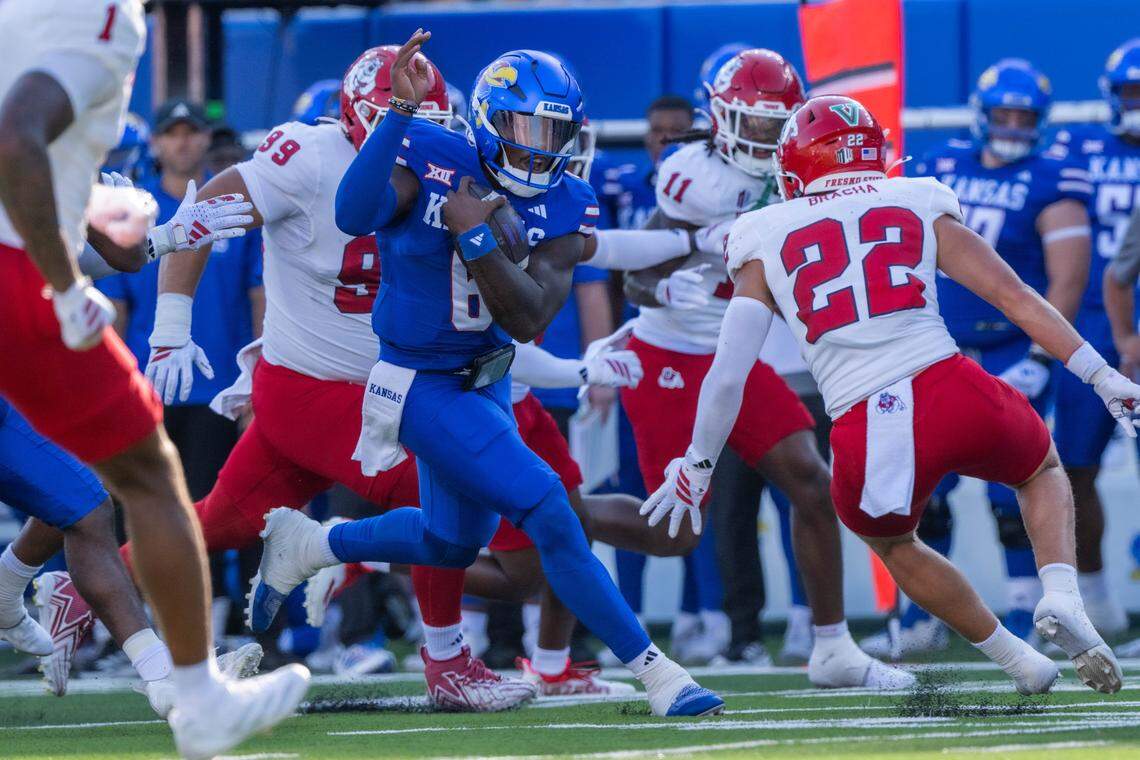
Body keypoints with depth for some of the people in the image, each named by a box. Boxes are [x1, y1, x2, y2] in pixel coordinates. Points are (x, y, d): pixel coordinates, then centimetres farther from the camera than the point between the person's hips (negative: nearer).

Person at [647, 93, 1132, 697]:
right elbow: (1017, 298, 10)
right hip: (956, 395, 0)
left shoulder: (765, 244, 13)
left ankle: (1017, 660, 31)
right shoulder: (921, 208, 13)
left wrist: (696, 468, 22)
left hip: (870, 439, 0)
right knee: (1043, 472, 33)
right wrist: (1102, 376, 14)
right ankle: (1061, 597, 6)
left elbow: (727, 376, 9)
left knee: (893, 545, 34)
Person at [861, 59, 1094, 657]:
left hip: (1012, 356, -5)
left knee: (1011, 494, -6)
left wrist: (1040, 360, -16)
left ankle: (1025, 617, 4)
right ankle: (923, 619, 14)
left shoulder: (1050, 183, -7)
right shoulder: (939, 170, 8)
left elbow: (1068, 278, -11)